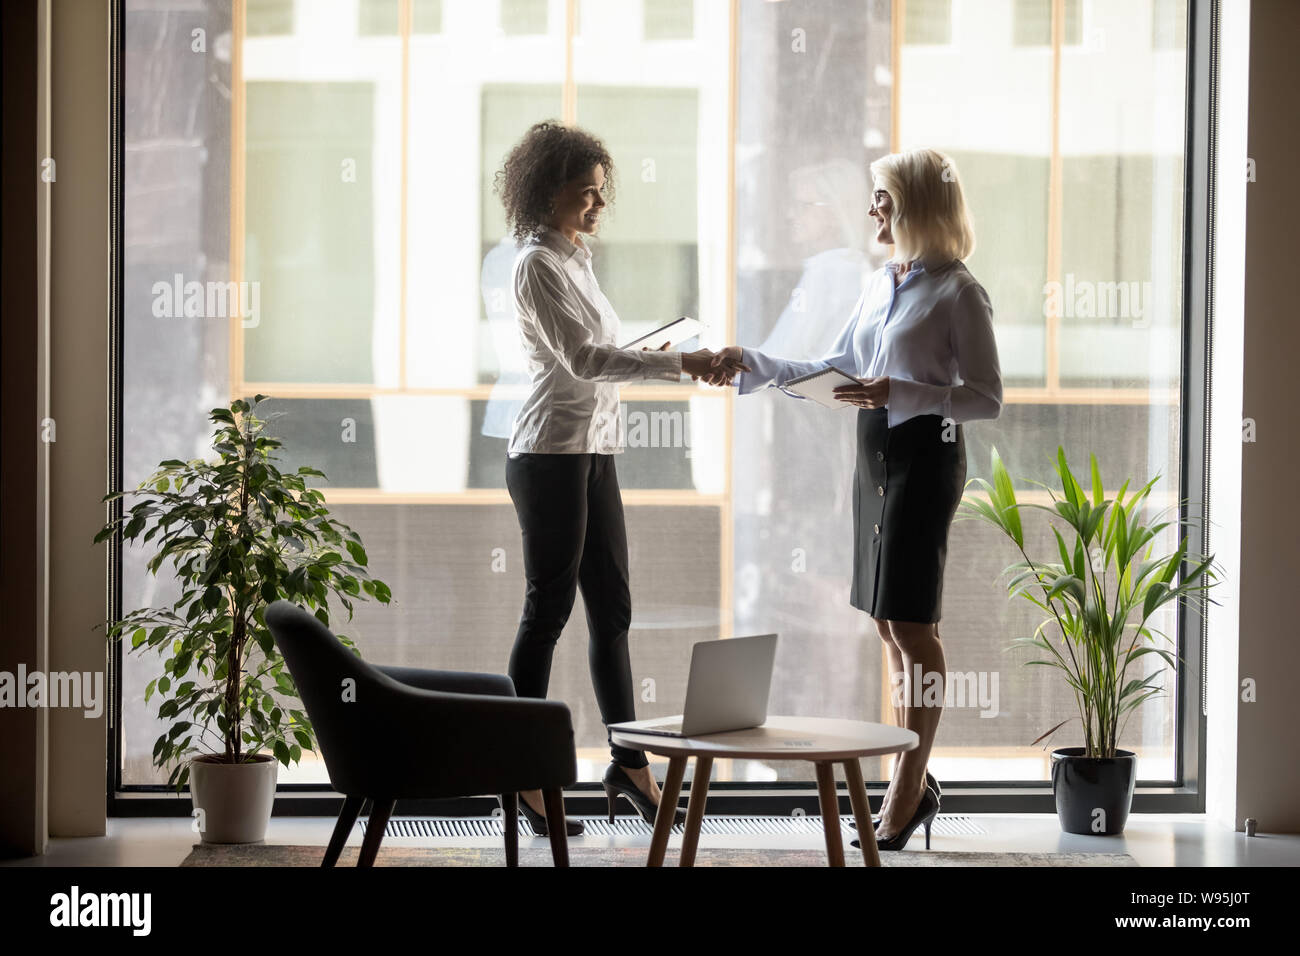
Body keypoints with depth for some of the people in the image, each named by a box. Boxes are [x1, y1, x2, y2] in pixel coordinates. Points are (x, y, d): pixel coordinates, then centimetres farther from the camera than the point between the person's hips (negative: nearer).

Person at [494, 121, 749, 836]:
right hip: (551, 453, -9)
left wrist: (666, 365, 13)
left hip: (594, 452, 9)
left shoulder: (575, 259, 16)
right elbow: (580, 357, -20)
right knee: (548, 610, -5)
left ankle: (629, 763, 17)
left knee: (612, 608, 10)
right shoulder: (538, 264, -11)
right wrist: (679, 363, -23)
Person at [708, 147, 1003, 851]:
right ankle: (916, 784, 16)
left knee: (910, 623, -6)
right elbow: (832, 370, 21)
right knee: (889, 626, 8)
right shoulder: (880, 284, 15)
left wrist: (898, 393, -20)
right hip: (876, 456, 8)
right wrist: (749, 363, 12)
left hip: (926, 458, -8)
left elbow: (986, 398, -11)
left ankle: (906, 791, 0)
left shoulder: (957, 293, -8)